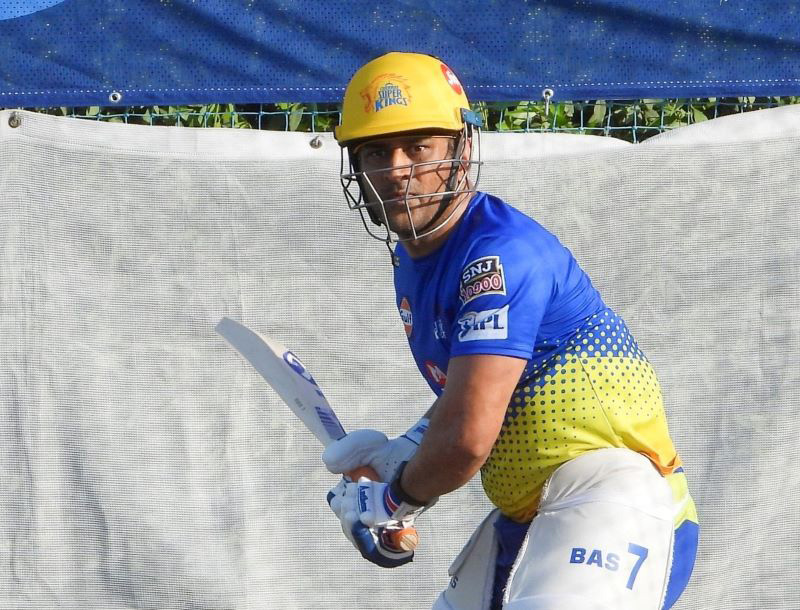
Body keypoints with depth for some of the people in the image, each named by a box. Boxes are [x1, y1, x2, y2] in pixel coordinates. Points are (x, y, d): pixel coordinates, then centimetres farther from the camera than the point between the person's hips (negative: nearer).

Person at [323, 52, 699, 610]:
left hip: (611, 493, -10)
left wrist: (393, 502, -5)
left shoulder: (499, 253, -19)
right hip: (525, 516, 10)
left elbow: (467, 437, -23)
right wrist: (405, 453, 9)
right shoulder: (411, 259, 11)